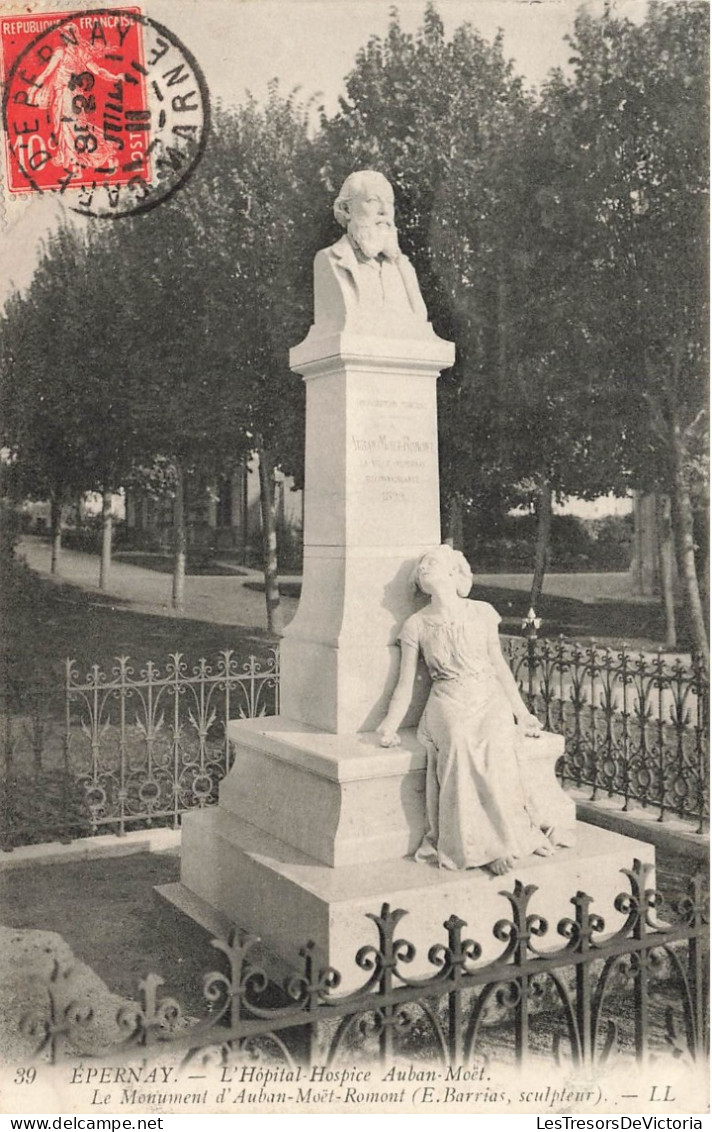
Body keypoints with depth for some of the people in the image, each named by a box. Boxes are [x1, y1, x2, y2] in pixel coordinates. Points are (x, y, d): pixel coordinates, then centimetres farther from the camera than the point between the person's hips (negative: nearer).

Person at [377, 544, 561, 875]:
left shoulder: (482, 613, 8)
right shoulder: (416, 625, 6)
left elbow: (499, 666, 14)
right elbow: (405, 684, 7)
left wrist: (521, 711, 11)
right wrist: (390, 727, -4)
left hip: (490, 700, 1)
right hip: (448, 704, -1)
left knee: (496, 748, -31)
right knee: (458, 745, -33)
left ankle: (501, 839, -19)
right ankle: (486, 847, -23)